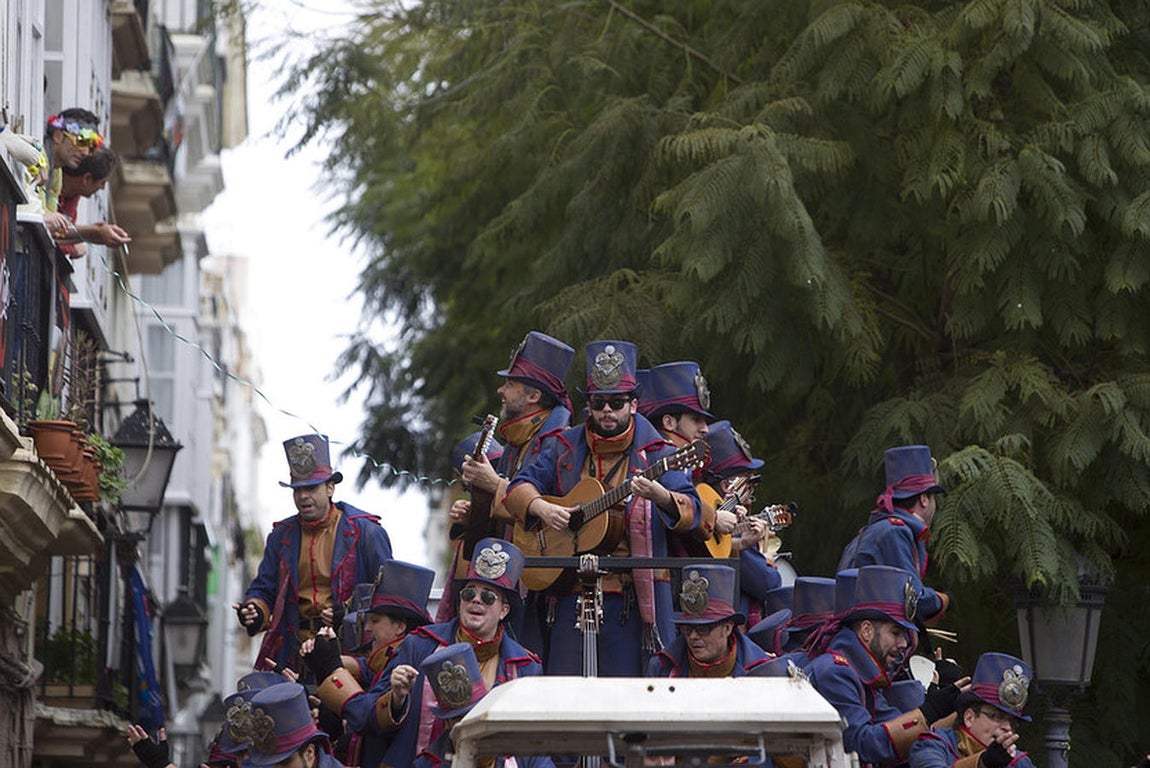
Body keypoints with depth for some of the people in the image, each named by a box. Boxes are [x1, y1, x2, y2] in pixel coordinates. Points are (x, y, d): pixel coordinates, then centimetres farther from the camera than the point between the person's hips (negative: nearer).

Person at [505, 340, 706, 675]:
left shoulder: (654, 454, 1)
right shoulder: (566, 449, 12)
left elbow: (692, 512, -9)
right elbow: (519, 486, 14)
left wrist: (662, 498, -31)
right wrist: (542, 508, -7)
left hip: (634, 595, -3)